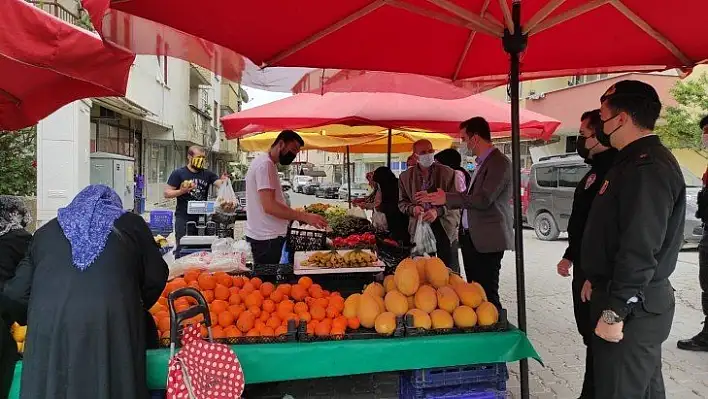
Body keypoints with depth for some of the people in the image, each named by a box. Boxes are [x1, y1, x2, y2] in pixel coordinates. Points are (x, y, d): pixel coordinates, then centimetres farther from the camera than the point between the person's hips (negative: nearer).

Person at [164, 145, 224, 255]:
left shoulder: (207, 174, 9)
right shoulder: (178, 173, 0)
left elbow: (220, 184, -4)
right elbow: (167, 193, -2)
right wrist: (182, 191, -18)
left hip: (202, 217, 3)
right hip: (183, 218, -3)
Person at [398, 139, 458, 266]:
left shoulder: (448, 173, -2)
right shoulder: (406, 176, 5)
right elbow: (402, 202, 11)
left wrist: (438, 211, -20)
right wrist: (412, 208, -12)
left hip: (444, 227, -1)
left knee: (446, 265, 2)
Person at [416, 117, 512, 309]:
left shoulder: (499, 163, -14)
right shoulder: (482, 162, 16)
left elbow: (483, 200, -22)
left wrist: (447, 198, -15)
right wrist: (436, 199, 15)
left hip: (487, 240, -10)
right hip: (471, 237, 10)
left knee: (487, 294, -5)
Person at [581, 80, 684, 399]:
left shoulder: (648, 168, -21)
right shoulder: (635, 160, 13)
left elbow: (641, 250, -27)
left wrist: (614, 312, -24)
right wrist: (598, 281, 22)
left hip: (633, 307, -11)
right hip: (635, 301, 11)